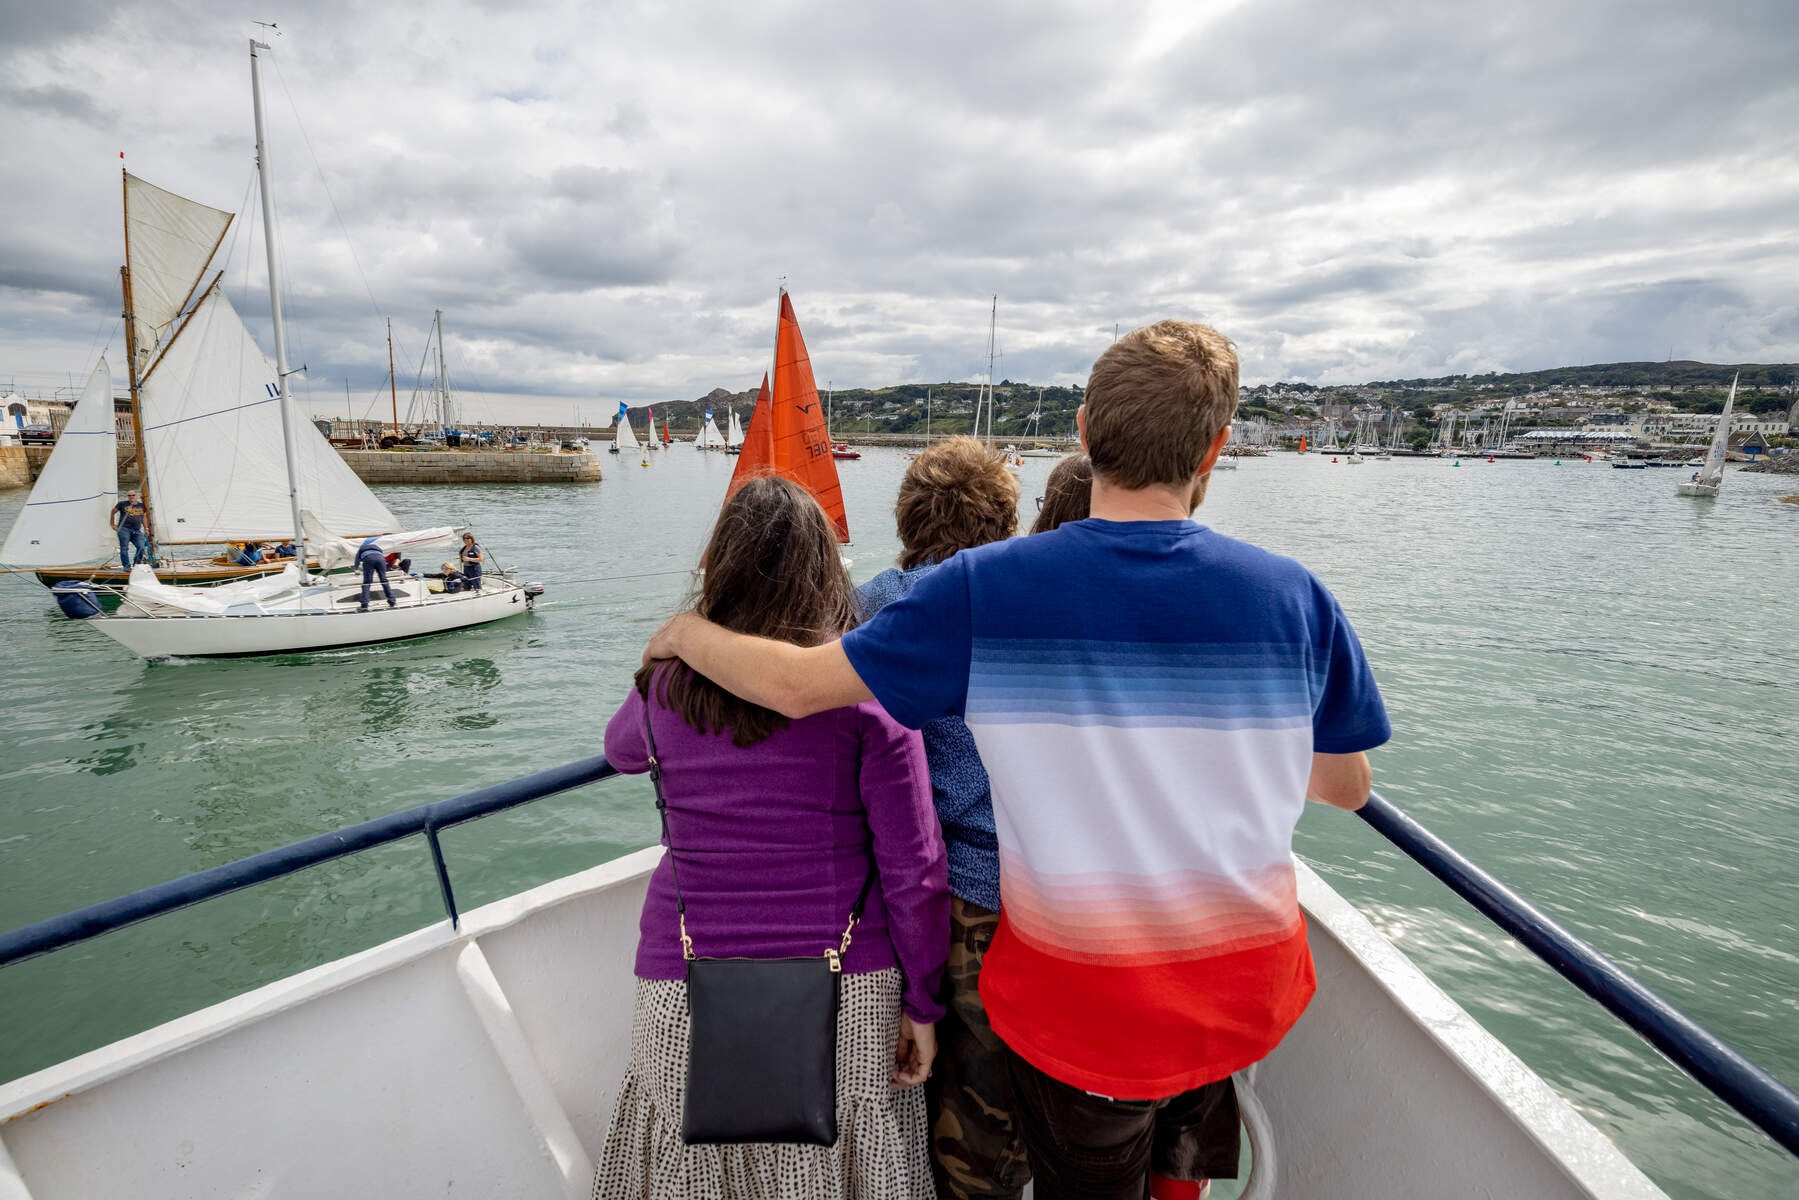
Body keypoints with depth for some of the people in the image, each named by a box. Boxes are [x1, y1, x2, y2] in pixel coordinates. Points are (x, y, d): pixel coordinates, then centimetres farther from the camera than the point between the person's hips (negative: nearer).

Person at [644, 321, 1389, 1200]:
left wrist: (686, 633, 3)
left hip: (1079, 1005, -2)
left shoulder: (987, 589, -21)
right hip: (1245, 995, 3)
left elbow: (796, 685, -17)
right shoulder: (1293, 595, -13)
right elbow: (1347, 788, -1)